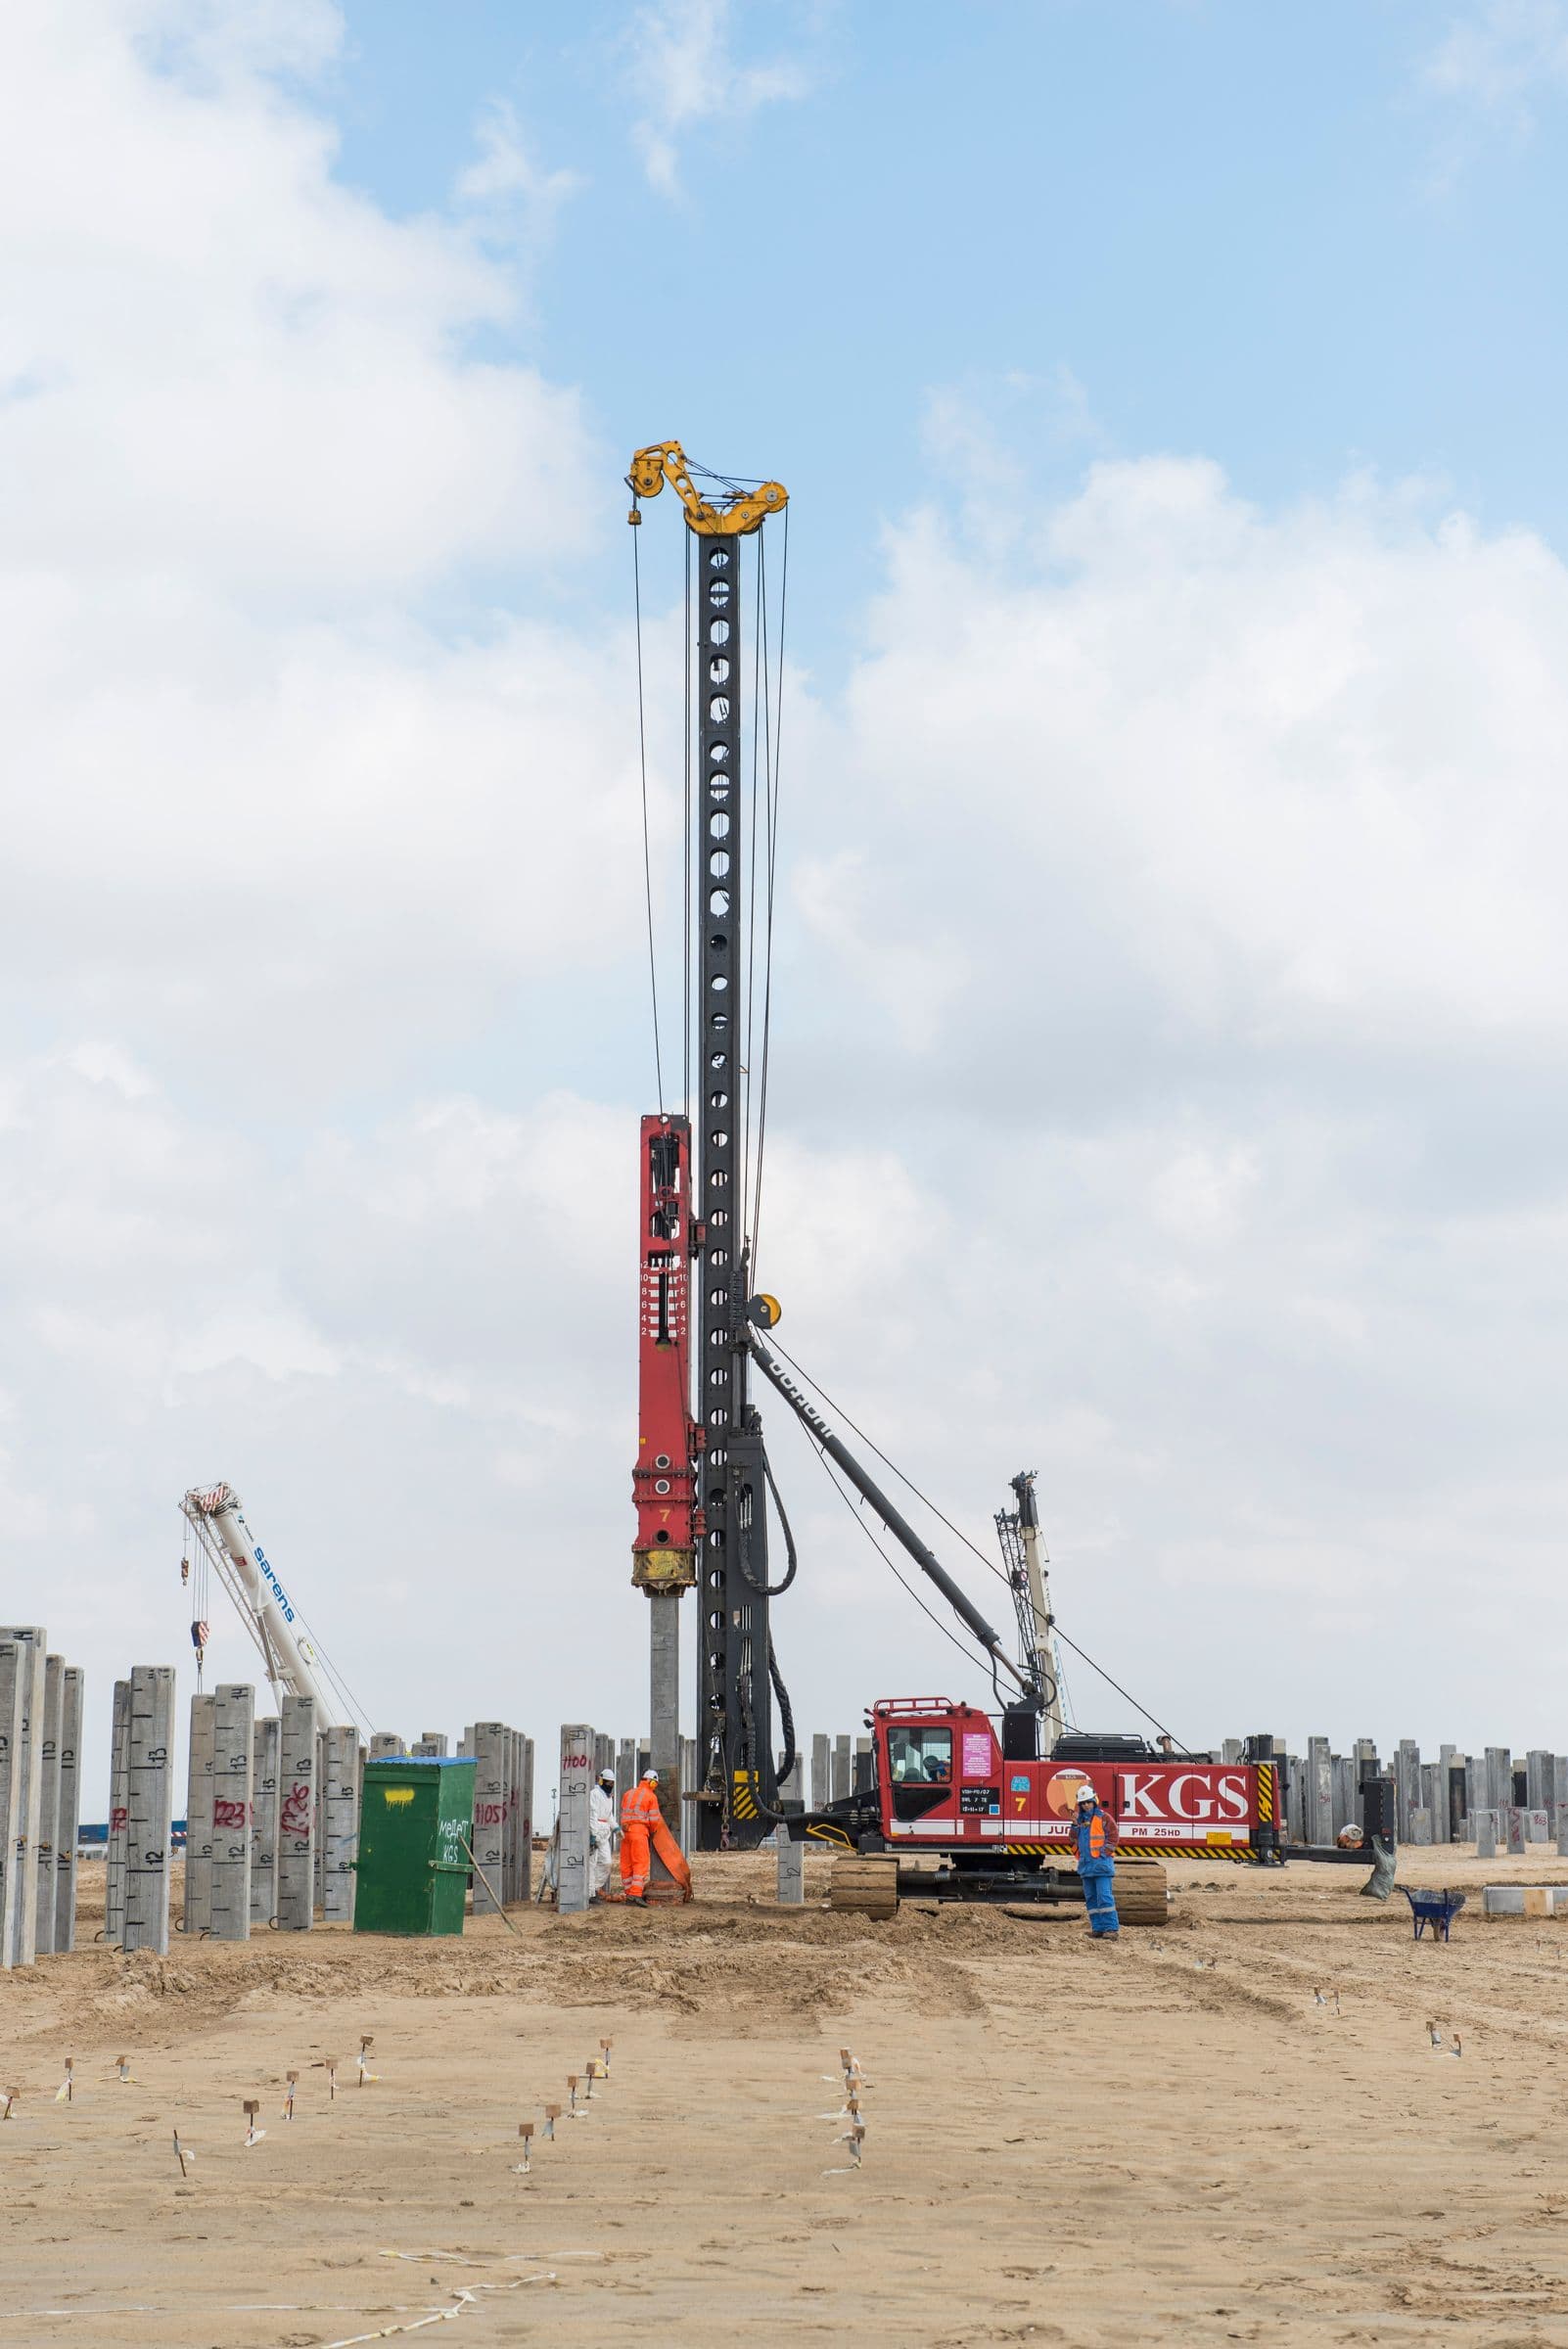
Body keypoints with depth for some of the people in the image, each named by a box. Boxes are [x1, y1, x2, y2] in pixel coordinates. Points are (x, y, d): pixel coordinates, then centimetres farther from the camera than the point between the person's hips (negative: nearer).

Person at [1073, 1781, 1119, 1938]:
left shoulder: (1104, 1818, -2)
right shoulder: (1080, 1820, 16)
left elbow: (1112, 1837, -5)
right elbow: (1075, 1840, 16)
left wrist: (1104, 1853, -13)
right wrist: (1075, 1826, 1)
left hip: (1101, 1863, -7)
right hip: (1086, 1864, 7)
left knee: (1104, 1896, -12)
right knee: (1091, 1898, 7)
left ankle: (1111, 1927, -13)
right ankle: (1098, 1927, 11)